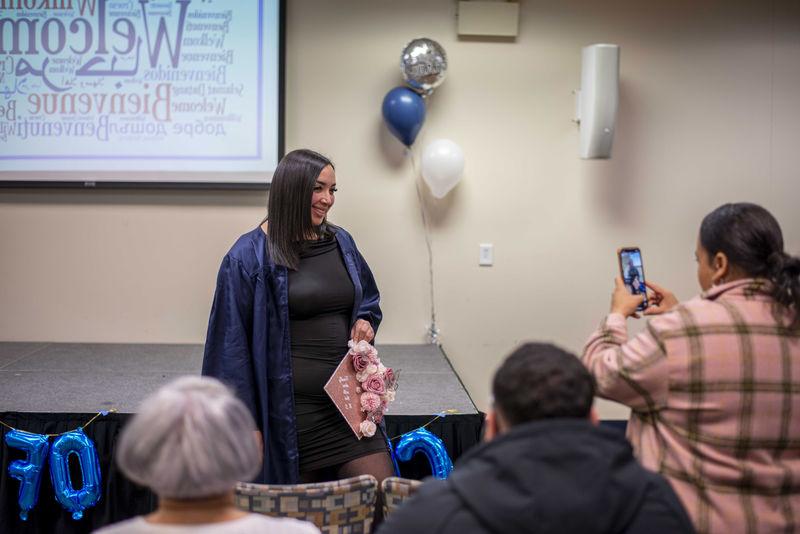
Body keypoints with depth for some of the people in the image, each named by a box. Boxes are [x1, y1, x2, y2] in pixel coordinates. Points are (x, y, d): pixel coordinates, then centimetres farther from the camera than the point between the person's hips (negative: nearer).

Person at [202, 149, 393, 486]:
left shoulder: (341, 243, 9)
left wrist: (366, 321, 1)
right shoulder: (249, 257, -7)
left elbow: (368, 297, 25)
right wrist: (246, 421, -8)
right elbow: (232, 344, -6)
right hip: (290, 409, -5)